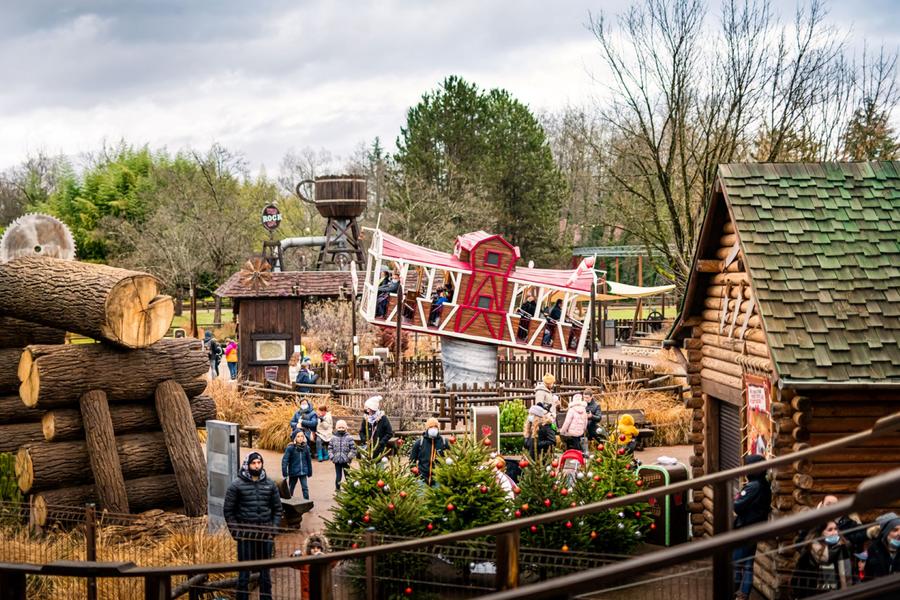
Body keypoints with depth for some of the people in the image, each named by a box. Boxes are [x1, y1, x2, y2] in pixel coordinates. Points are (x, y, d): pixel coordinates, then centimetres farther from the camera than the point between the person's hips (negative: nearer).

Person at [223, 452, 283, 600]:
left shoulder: (270, 484, 6)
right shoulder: (237, 485, -3)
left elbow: (277, 509, 11)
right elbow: (229, 511, -2)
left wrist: (273, 529, 1)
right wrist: (236, 532, -8)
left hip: (265, 535, 3)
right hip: (245, 536, -3)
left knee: (265, 572, 11)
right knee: (244, 572, 2)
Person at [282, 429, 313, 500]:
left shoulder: (306, 447, -1)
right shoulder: (290, 448, -13)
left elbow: (308, 460, 9)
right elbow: (285, 460, -12)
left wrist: (310, 471, 14)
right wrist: (284, 472, -17)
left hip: (303, 472, 2)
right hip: (293, 472, -2)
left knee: (305, 488, -5)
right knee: (291, 488, 14)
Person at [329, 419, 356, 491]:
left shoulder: (349, 438, -4)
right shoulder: (333, 438, 2)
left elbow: (353, 448, -4)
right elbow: (330, 448, 7)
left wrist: (349, 456, -11)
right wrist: (332, 456, -2)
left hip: (346, 461, -1)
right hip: (337, 461, 1)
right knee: (338, 476, 6)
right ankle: (337, 488, 16)